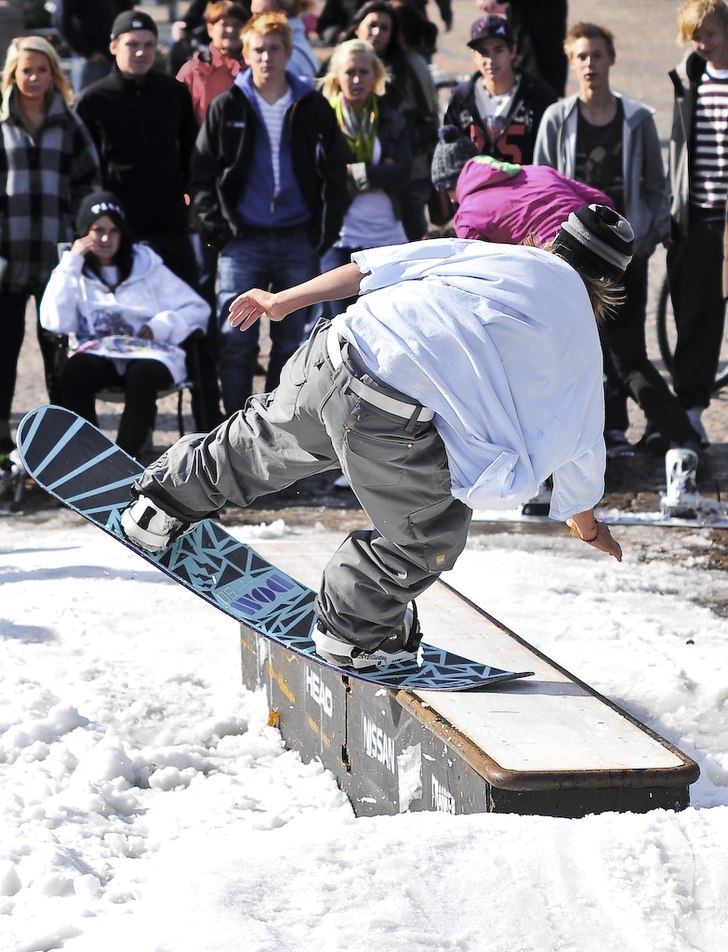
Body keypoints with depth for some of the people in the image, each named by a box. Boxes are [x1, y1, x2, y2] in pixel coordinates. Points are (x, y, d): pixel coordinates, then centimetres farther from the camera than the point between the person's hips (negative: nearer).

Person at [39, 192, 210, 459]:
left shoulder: (147, 266, 14)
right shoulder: (74, 272, 14)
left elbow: (197, 309, 12)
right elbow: (54, 321, -5)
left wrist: (161, 326, -7)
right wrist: (71, 264, -5)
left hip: (149, 354, -1)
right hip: (97, 354, 1)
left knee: (142, 376, -37)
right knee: (73, 373, -34)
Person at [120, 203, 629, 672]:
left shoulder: (491, 253, 20)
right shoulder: (581, 335, 15)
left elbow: (377, 265, 19)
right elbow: (582, 444, 24)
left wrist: (283, 300, 28)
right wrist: (590, 526, 42)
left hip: (332, 359, 5)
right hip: (398, 425, -5)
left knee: (272, 435, 35)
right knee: (428, 537, 21)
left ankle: (167, 502, 51)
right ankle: (351, 631, 34)